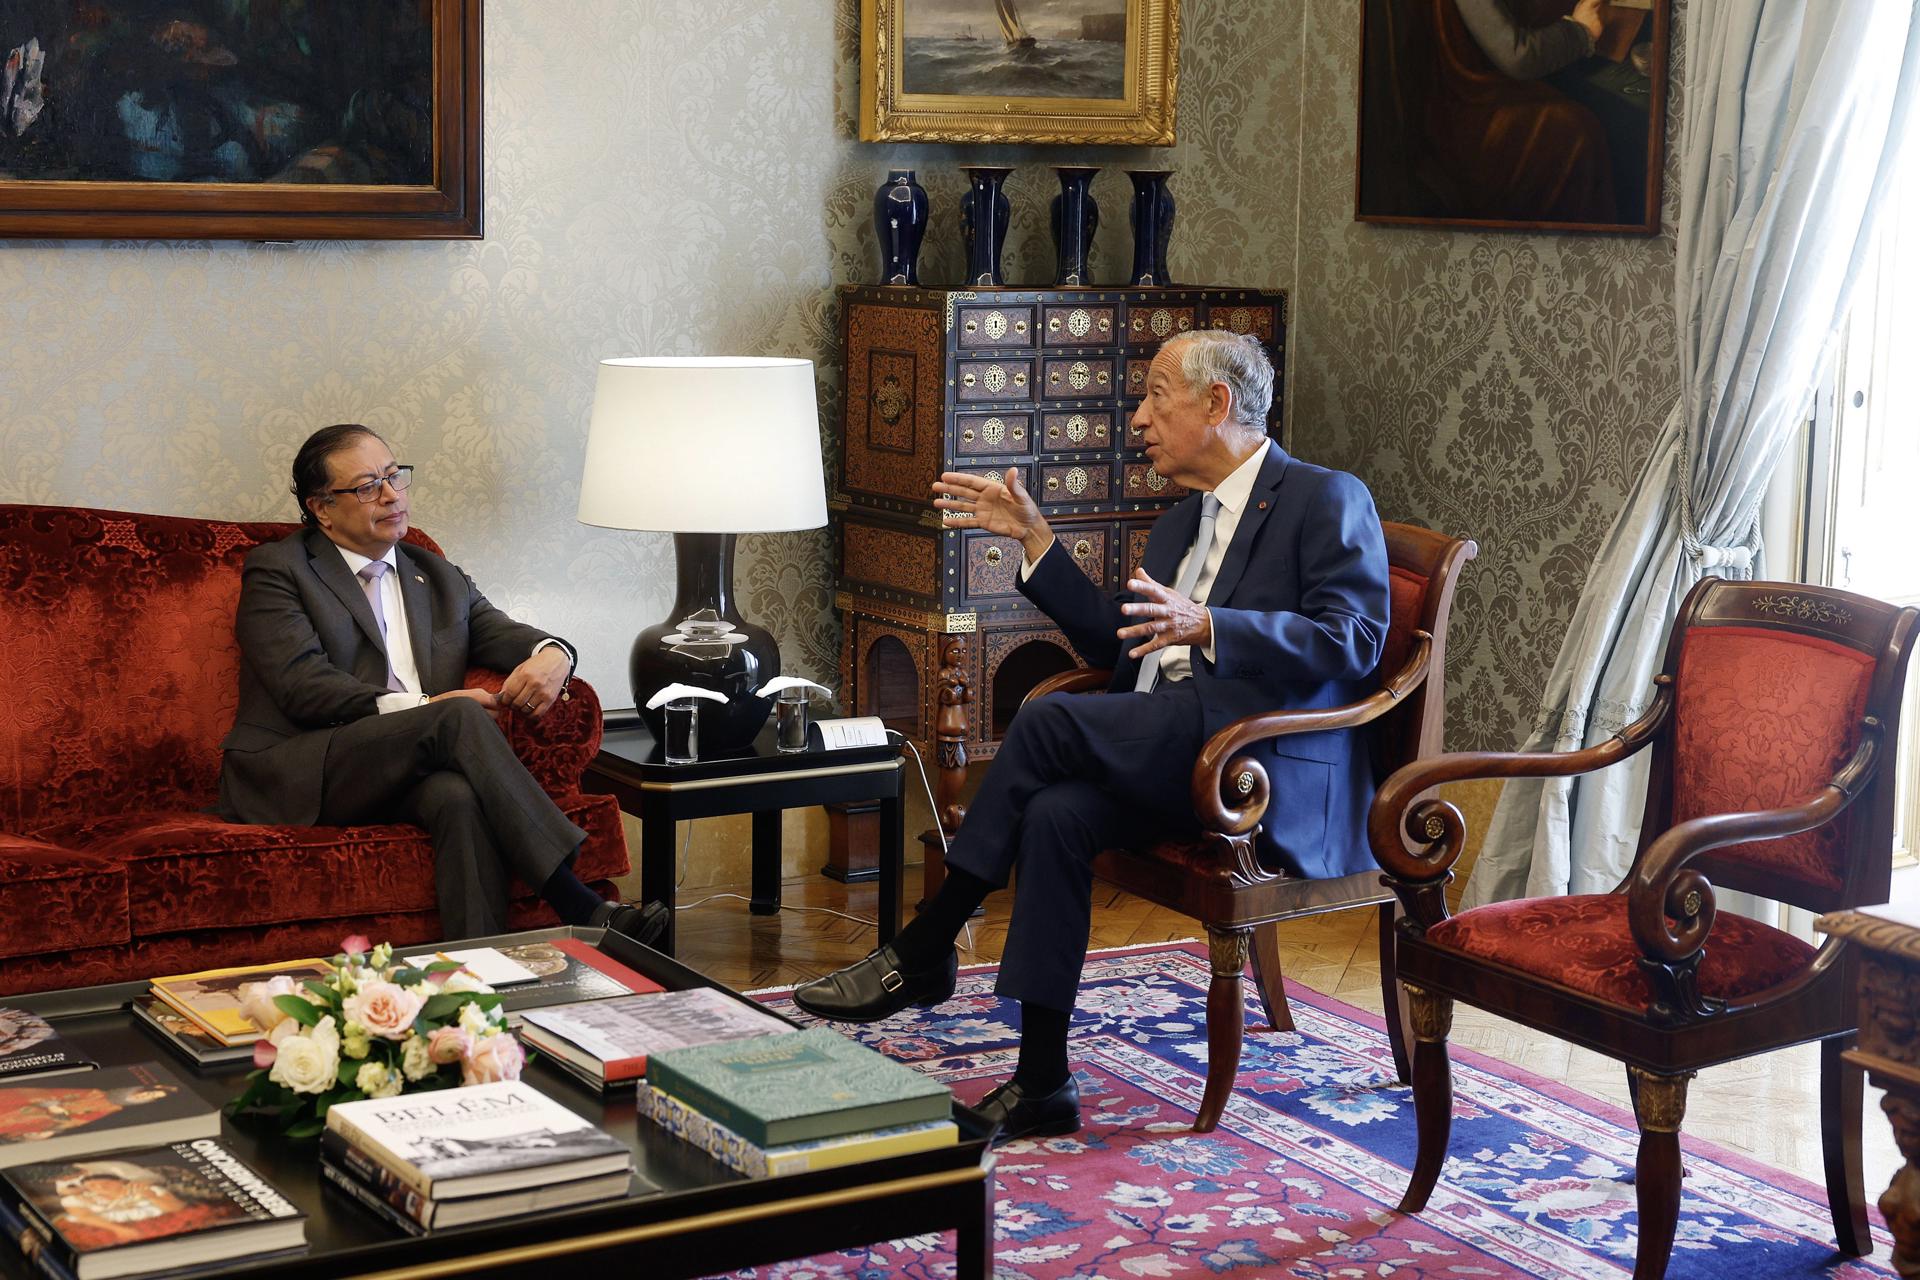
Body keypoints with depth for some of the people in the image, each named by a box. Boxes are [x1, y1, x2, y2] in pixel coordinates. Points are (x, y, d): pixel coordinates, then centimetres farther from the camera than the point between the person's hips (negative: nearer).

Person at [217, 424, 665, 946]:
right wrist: (422, 708, -17)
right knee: (459, 717, -29)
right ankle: (577, 906, -35)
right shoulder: (277, 569, 6)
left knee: (462, 796, -33)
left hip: (408, 775, 5)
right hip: (296, 775, -4)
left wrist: (551, 655, -12)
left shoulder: (438, 578, 25)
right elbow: (303, 686, -8)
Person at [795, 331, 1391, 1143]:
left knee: (1048, 720, -23)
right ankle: (1042, 1082, -23)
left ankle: (923, 953, -12)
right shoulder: (1179, 526, 25)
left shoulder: (1328, 501, -1)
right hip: (1168, 757, 8)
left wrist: (1207, 627, -26)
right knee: (1056, 814, -24)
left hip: (1272, 771, -7)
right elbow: (1114, 644, 28)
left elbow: (1354, 641, -14)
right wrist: (1034, 536, 21)